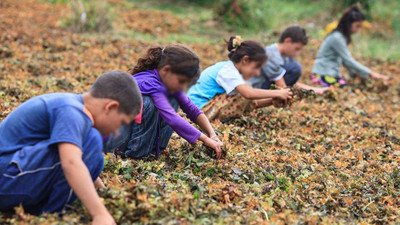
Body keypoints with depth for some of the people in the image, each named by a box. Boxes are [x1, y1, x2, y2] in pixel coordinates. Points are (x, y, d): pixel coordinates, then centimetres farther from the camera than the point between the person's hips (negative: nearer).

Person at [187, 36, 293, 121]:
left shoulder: (228, 68, 12)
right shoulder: (228, 71, -18)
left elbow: (252, 103, 10)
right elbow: (249, 93, -35)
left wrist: (272, 100, -4)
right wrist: (277, 93, -25)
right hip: (200, 109, -10)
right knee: (245, 96, -21)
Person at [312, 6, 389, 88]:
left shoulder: (343, 37, 10)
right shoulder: (337, 38, -19)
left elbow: (344, 58, 13)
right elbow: (348, 60, -19)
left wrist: (354, 72, -2)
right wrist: (370, 73, -18)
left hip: (334, 73, 9)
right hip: (323, 74, -9)